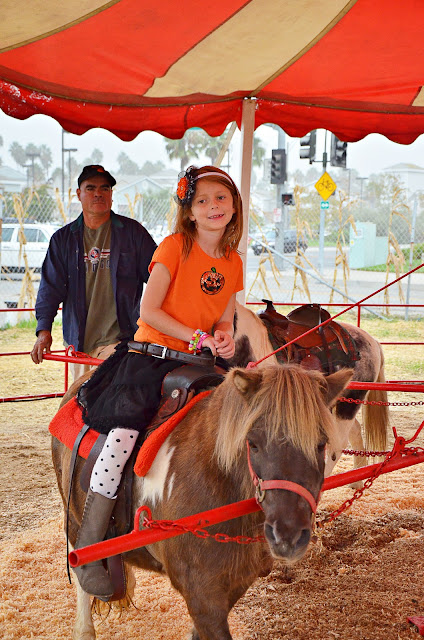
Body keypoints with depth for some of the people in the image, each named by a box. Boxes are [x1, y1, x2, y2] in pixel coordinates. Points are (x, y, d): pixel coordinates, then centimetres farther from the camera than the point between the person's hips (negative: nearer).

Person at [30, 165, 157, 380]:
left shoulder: (132, 231, 6)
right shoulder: (63, 239, 12)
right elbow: (50, 287, 9)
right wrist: (44, 329, -4)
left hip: (120, 339, -3)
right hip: (79, 342, 3)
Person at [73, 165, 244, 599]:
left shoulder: (233, 263, 12)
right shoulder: (175, 247, -4)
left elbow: (224, 322, 16)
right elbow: (149, 310, -10)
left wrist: (225, 340, -8)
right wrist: (198, 337, -15)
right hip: (150, 359, -6)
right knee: (124, 432, -28)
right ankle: (87, 555, -21)